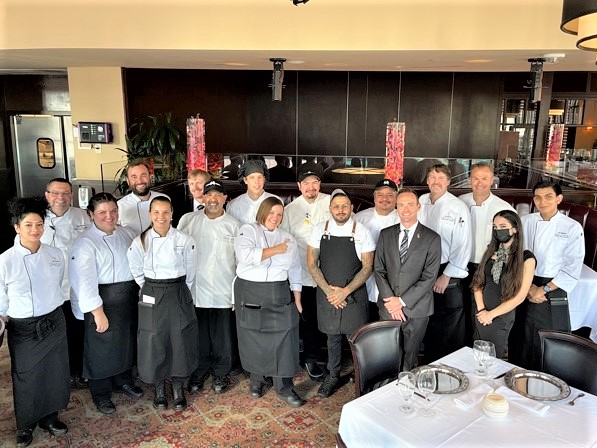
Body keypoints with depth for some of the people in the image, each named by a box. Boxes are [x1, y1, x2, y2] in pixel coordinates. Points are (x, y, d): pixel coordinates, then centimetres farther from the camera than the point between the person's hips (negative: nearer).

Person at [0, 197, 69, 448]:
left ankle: (49, 417, 39)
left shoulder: (56, 255, -6)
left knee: (54, 372, 15)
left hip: (53, 323, 3)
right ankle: (25, 424, 37)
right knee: (25, 377, 14)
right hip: (23, 328, -3)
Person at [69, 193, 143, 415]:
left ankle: (124, 380, 41)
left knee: (127, 342, 20)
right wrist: (97, 311, -20)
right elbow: (84, 280, -19)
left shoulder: (127, 234, 3)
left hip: (129, 297, 6)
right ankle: (101, 393, 27)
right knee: (102, 347, 7)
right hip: (103, 300, -6)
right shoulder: (85, 243, -15)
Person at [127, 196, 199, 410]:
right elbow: (137, 272, 7)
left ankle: (178, 388, 28)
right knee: (154, 344, 7)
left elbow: (190, 272, 2)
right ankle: (159, 388, 30)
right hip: (152, 297, 1)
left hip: (179, 295, 0)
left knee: (180, 342, 7)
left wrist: (177, 291, 8)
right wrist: (153, 290, 9)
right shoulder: (140, 242, -5)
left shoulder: (185, 241, -8)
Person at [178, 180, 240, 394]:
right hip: (195, 289, 1)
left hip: (223, 291, 0)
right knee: (198, 336, 13)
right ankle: (199, 372, 33)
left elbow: (241, 261, 3)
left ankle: (221, 373, 30)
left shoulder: (233, 225, -1)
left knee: (221, 337, 10)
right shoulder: (188, 220, 0)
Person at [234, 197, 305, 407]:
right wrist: (275, 250, -15)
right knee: (254, 339, 10)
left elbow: (295, 271, 13)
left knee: (284, 340, -1)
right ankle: (256, 380, 32)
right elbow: (245, 255, -22)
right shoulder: (248, 230, -2)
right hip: (250, 294, -2)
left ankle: (284, 387, 14)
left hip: (279, 296, 3)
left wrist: (297, 299, 7)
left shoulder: (288, 238, 10)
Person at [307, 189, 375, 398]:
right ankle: (332, 376, 34)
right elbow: (312, 264, 0)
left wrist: (345, 291, -14)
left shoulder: (362, 232, -8)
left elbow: (367, 267, -6)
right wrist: (329, 291, -10)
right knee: (332, 336, 15)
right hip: (327, 293, 2)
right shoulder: (320, 230, -3)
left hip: (354, 294, -2)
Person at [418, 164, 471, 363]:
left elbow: (463, 246, -12)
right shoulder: (420, 203, 3)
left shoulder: (458, 207, -10)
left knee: (450, 329, 3)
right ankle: (429, 367, 34)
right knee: (427, 323, 17)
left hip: (447, 274, -4)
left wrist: (446, 276, -13)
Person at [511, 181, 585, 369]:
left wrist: (544, 289, -11)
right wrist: (528, 287, -10)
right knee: (521, 341, 10)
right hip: (524, 288, 2)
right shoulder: (525, 222, 1)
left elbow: (572, 268, -8)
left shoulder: (573, 228, -6)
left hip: (553, 291, -2)